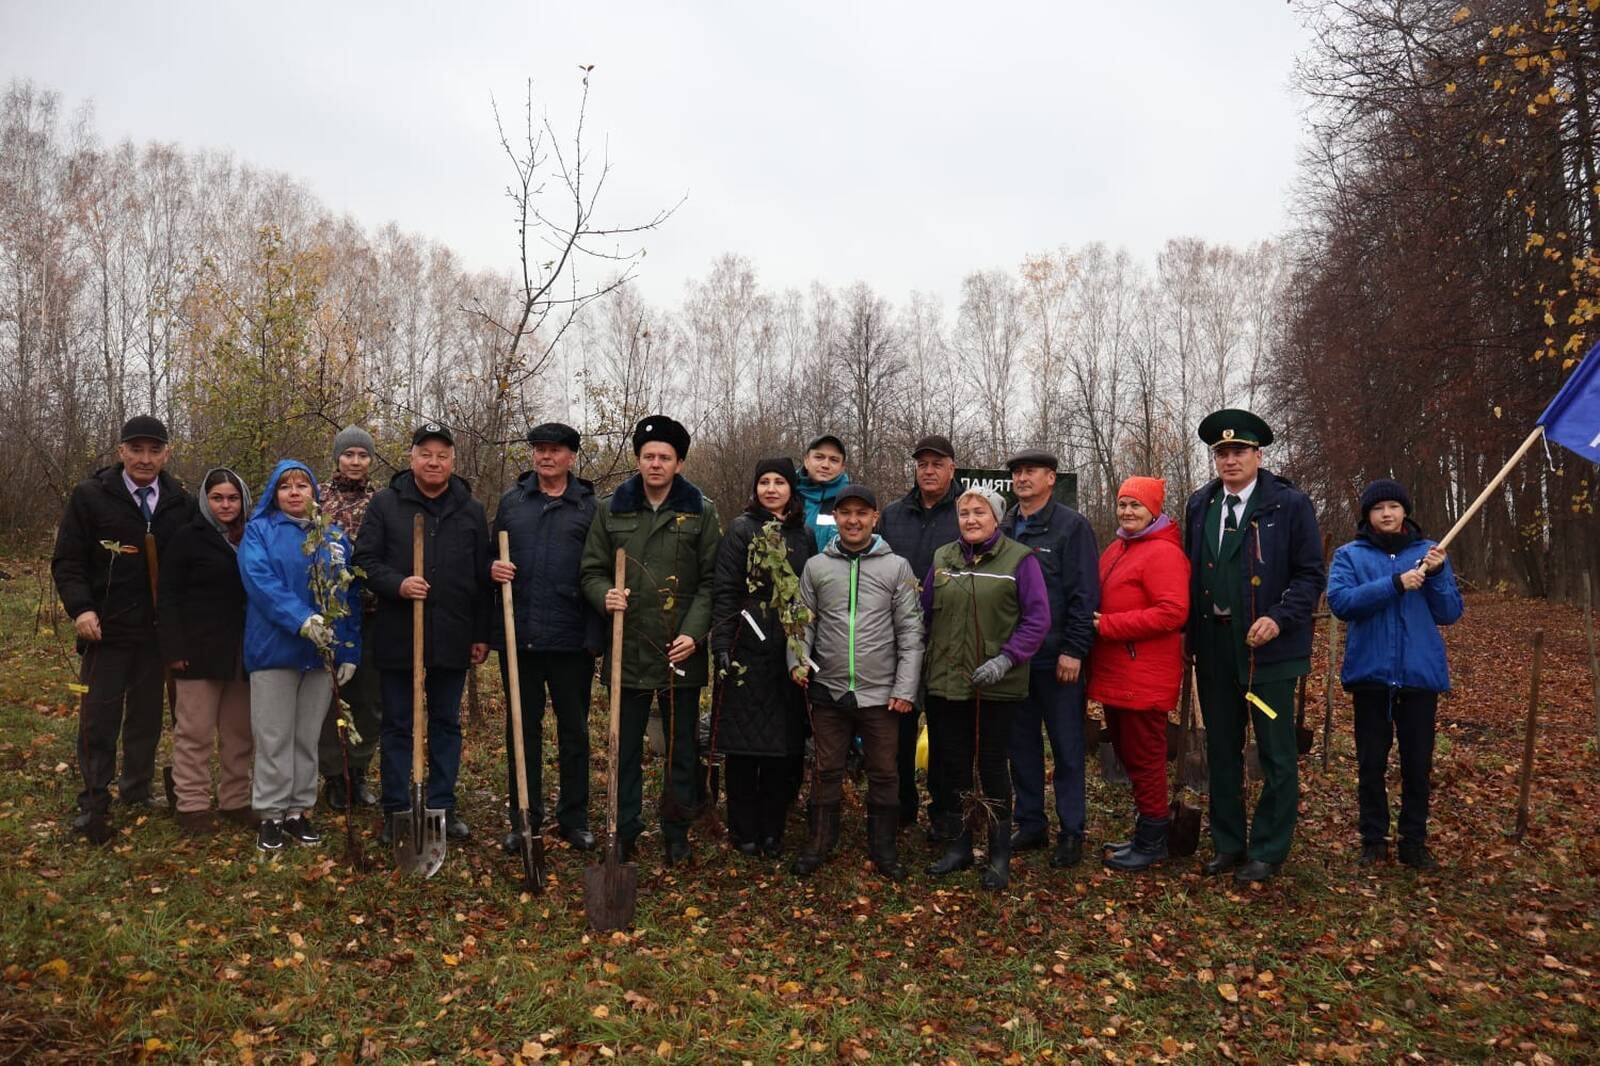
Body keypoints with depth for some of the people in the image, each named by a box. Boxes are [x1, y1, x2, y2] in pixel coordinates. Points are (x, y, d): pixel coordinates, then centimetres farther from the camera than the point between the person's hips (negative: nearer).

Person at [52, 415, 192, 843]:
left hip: (158, 630, 3)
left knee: (147, 715, 13)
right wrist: (80, 608, -17)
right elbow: (67, 559, -4)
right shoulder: (90, 495, -5)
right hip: (107, 628, -3)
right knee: (99, 719, 2)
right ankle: (94, 802, 15)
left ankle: (136, 790, 28)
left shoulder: (179, 502, 3)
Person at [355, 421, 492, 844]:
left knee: (446, 725, 11)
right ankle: (396, 809, 18)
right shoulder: (385, 503, 1)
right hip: (398, 637, -2)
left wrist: (482, 635, 5)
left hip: (452, 640, 2)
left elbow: (483, 578, 8)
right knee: (397, 726, 7)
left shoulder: (471, 511, 7)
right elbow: (365, 560, -3)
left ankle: (443, 806, 22)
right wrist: (398, 585, -22)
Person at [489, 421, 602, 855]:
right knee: (522, 727, 10)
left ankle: (574, 818, 21)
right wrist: (493, 569, -7)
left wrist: (596, 634, -8)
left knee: (574, 729, 9)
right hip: (518, 636, 2)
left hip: (571, 639, -2)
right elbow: (492, 555, 17)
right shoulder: (511, 501, 10)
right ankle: (524, 817, 23)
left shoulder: (591, 506, 2)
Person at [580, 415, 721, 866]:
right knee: (626, 748, 9)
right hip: (628, 648, 1)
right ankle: (625, 832, 22)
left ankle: (677, 832, 23)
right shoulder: (611, 509, 6)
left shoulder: (701, 511, 2)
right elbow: (592, 570, 7)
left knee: (682, 748, 9)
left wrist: (695, 633, -11)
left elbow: (710, 581, 0)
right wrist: (605, 595, -15)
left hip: (682, 652, -1)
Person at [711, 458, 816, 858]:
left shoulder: (805, 536, 12)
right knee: (744, 745, 2)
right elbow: (725, 592, -5)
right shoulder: (741, 530, 0)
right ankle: (744, 830, 15)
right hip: (747, 654, -3)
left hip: (792, 654, 4)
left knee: (786, 746, 6)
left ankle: (772, 830, 19)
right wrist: (721, 645, -13)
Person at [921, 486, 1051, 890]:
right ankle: (960, 845, 27)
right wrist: (920, 668, 8)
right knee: (955, 765, 11)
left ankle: (1000, 855, 19)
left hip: (998, 687, -4)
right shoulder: (942, 559, 8)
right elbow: (926, 616, 13)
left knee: (992, 766, 3)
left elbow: (1037, 620, -9)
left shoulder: (1020, 560, -5)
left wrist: (1006, 660, -18)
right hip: (946, 683, 4)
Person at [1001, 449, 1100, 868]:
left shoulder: (1072, 526, -6)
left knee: (1067, 748, 3)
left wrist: (1073, 650, -15)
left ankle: (1071, 833, 14)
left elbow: (1084, 594, -11)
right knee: (1021, 745, 12)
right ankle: (1031, 825, 24)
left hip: (1057, 659, -6)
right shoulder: (1003, 528, 12)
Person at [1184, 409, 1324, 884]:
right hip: (1213, 646, 5)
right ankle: (1228, 844, 26)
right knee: (1221, 750, 13)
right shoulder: (1199, 505, 8)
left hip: (1268, 645, -4)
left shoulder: (1289, 504, -6)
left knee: (1276, 753, 4)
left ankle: (1268, 850, 17)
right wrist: (1193, 633, 5)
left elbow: (1310, 574, -6)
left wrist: (1279, 618, -19)